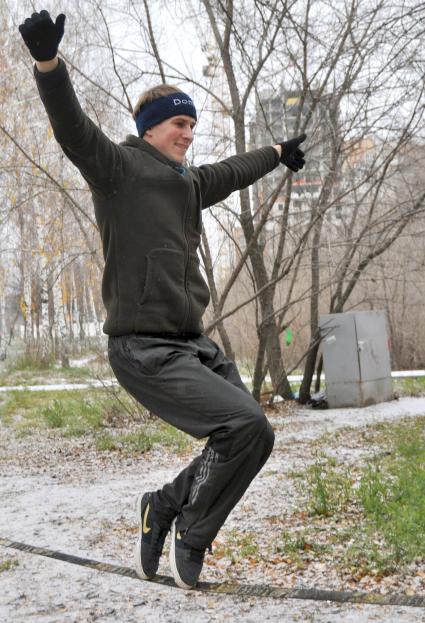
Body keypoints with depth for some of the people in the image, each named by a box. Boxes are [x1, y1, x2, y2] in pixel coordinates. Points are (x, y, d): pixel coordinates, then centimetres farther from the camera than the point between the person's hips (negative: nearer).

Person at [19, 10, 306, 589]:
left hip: (194, 343, 9)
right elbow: (73, 128, -23)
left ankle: (166, 506, 23)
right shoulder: (118, 167, -5)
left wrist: (279, 152, 55)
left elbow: (231, 171, 38)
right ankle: (192, 531, 5)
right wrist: (48, 60, -41)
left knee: (250, 434, 8)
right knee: (247, 427, -18)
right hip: (145, 350, -9)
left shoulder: (186, 183, 19)